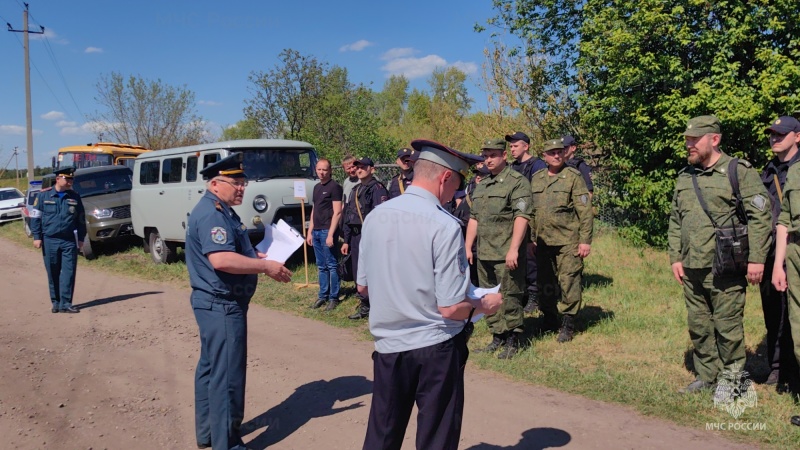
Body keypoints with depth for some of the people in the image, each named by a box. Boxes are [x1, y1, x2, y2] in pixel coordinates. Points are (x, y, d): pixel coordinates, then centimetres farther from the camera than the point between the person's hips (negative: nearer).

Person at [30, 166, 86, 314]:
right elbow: (35, 216, 4)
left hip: (69, 241, 1)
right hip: (49, 241, -1)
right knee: (53, 274, 6)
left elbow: (81, 219, 12)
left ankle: (65, 303, -1)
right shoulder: (44, 195, 2)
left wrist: (81, 239, 8)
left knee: (68, 273, -4)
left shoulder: (75, 197, 7)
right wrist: (37, 237, -2)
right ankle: (56, 302, 18)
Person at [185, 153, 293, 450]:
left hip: (216, 303, 11)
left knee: (211, 368, 18)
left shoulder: (222, 211, 15)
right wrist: (265, 266, -24)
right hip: (222, 305, -11)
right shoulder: (211, 213, -19)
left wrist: (261, 257, 8)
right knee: (226, 374, -4)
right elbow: (221, 259, -30)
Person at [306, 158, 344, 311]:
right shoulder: (317, 187, 16)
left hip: (327, 231, -7)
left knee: (332, 265, -2)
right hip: (316, 231, 7)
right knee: (321, 266, 12)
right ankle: (323, 295, 18)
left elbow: (337, 212, -12)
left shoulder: (334, 187, -7)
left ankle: (333, 298, 3)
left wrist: (330, 234, -17)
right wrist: (310, 232, 16)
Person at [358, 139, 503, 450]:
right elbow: (450, 308, -19)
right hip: (436, 348, -5)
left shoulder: (375, 216, -1)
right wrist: (484, 305, -1)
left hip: (388, 346, 5)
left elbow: (363, 287, 8)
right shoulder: (444, 226, -19)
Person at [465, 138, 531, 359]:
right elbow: (473, 218, 20)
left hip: (507, 255, -7)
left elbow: (522, 217, -16)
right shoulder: (481, 185, 17)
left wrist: (513, 249, -23)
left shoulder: (517, 182, -7)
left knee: (510, 297, -2)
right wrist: (467, 247, 14)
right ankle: (497, 337, 25)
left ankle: (512, 341, 10)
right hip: (484, 255, 8)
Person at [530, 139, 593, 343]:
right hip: (543, 242, 5)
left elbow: (585, 211, -8)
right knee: (545, 283, 13)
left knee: (568, 282, -3)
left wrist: (585, 240, -13)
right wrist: (532, 238, 12)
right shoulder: (536, 178, 11)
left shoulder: (574, 177, -4)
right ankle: (549, 319, 28)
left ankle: (567, 325, 7)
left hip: (567, 242, -5)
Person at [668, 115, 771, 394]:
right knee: (698, 326, 13)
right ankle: (706, 376, 27)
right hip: (691, 268, 6)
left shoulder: (739, 172, -5)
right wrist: (675, 257, 9)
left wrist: (756, 259, -13)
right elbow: (675, 220, 16)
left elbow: (761, 216, -9)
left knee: (727, 326, 2)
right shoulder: (684, 177, 13)